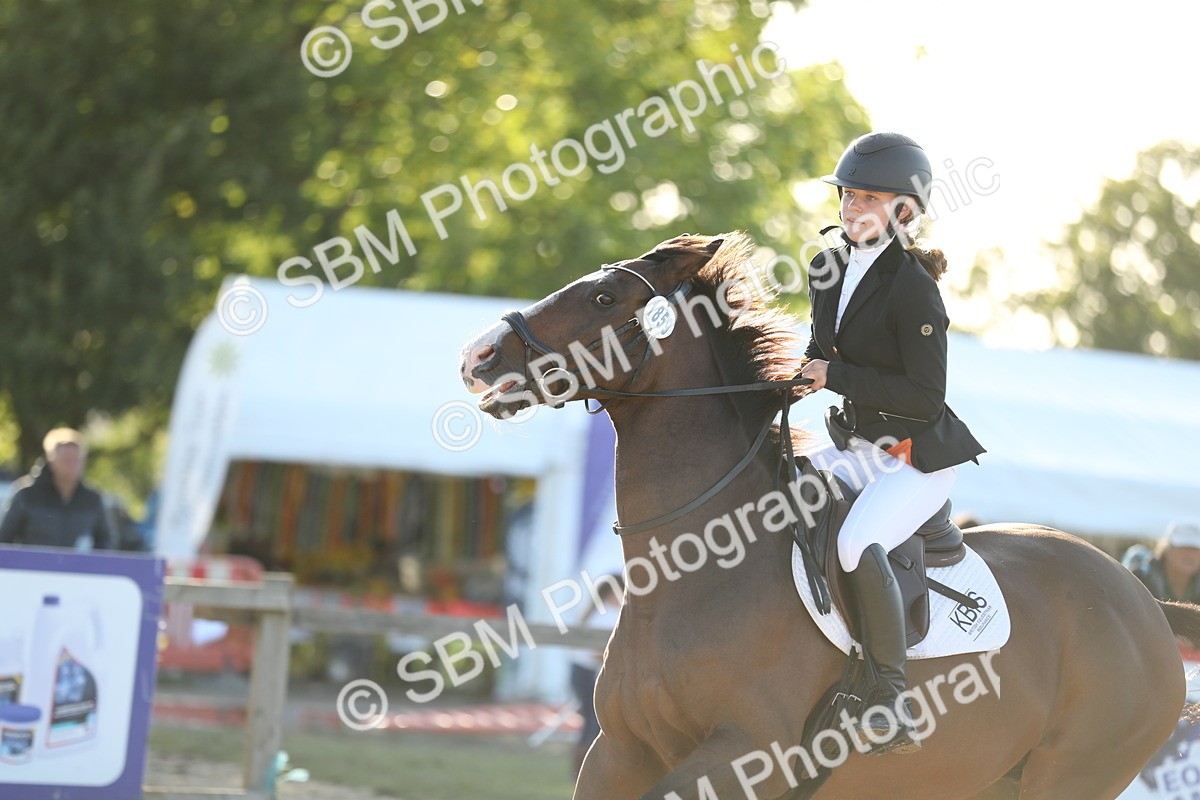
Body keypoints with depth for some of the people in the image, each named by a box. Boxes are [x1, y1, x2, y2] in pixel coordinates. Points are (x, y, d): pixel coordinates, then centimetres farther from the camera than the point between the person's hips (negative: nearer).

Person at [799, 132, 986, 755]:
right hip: (856, 448, 9)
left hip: (917, 458, -9)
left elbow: (925, 398, -21)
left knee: (857, 543, -33)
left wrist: (837, 376, -19)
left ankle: (893, 706, -29)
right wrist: (805, 370, 0)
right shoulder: (829, 269, 7)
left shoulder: (913, 288, -17)